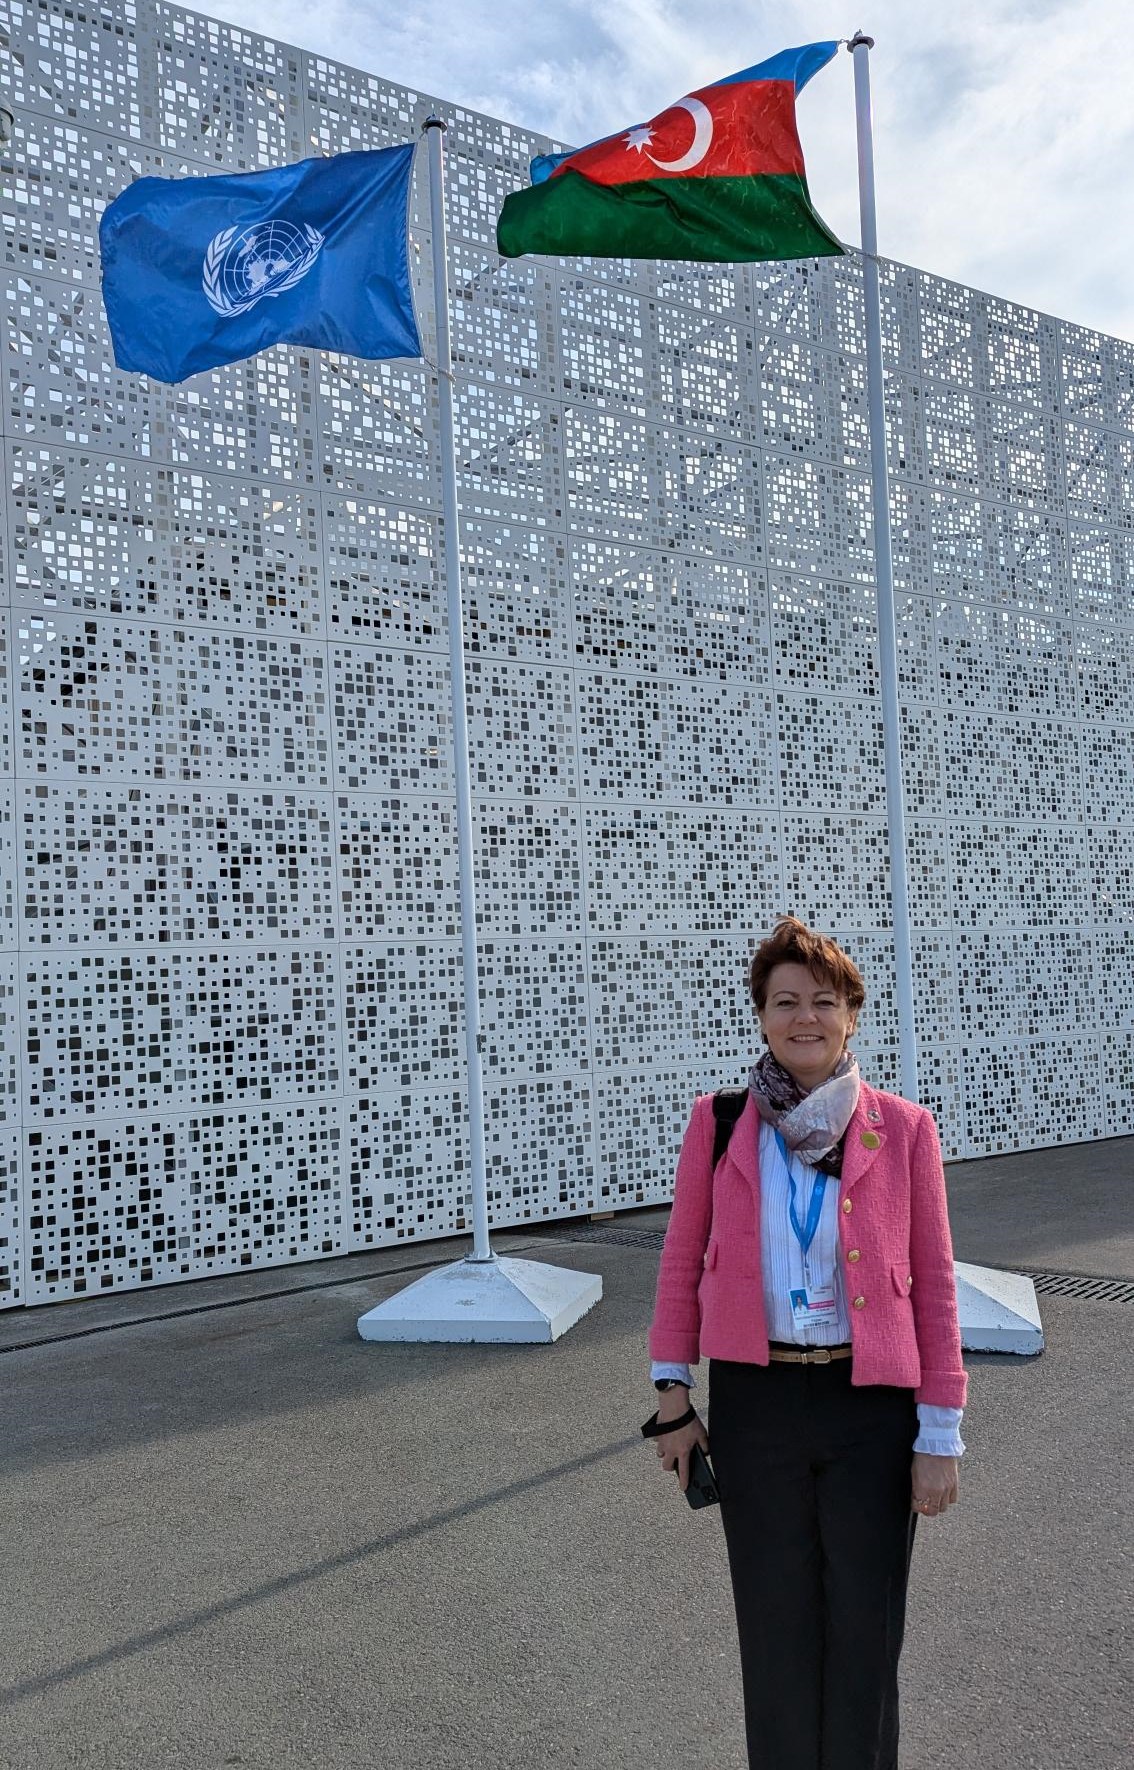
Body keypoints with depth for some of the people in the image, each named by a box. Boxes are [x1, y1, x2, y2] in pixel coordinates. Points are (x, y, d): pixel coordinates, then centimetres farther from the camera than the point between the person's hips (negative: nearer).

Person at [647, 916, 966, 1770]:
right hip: (753, 1403, 1)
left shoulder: (904, 1130, -5)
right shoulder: (718, 1123, -3)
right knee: (776, 1629, 13)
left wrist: (941, 1435, -3)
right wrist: (673, 1397, 4)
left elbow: (934, 1287, -2)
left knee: (866, 1630, 10)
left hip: (872, 1406, 0)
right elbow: (682, 1261, 5)